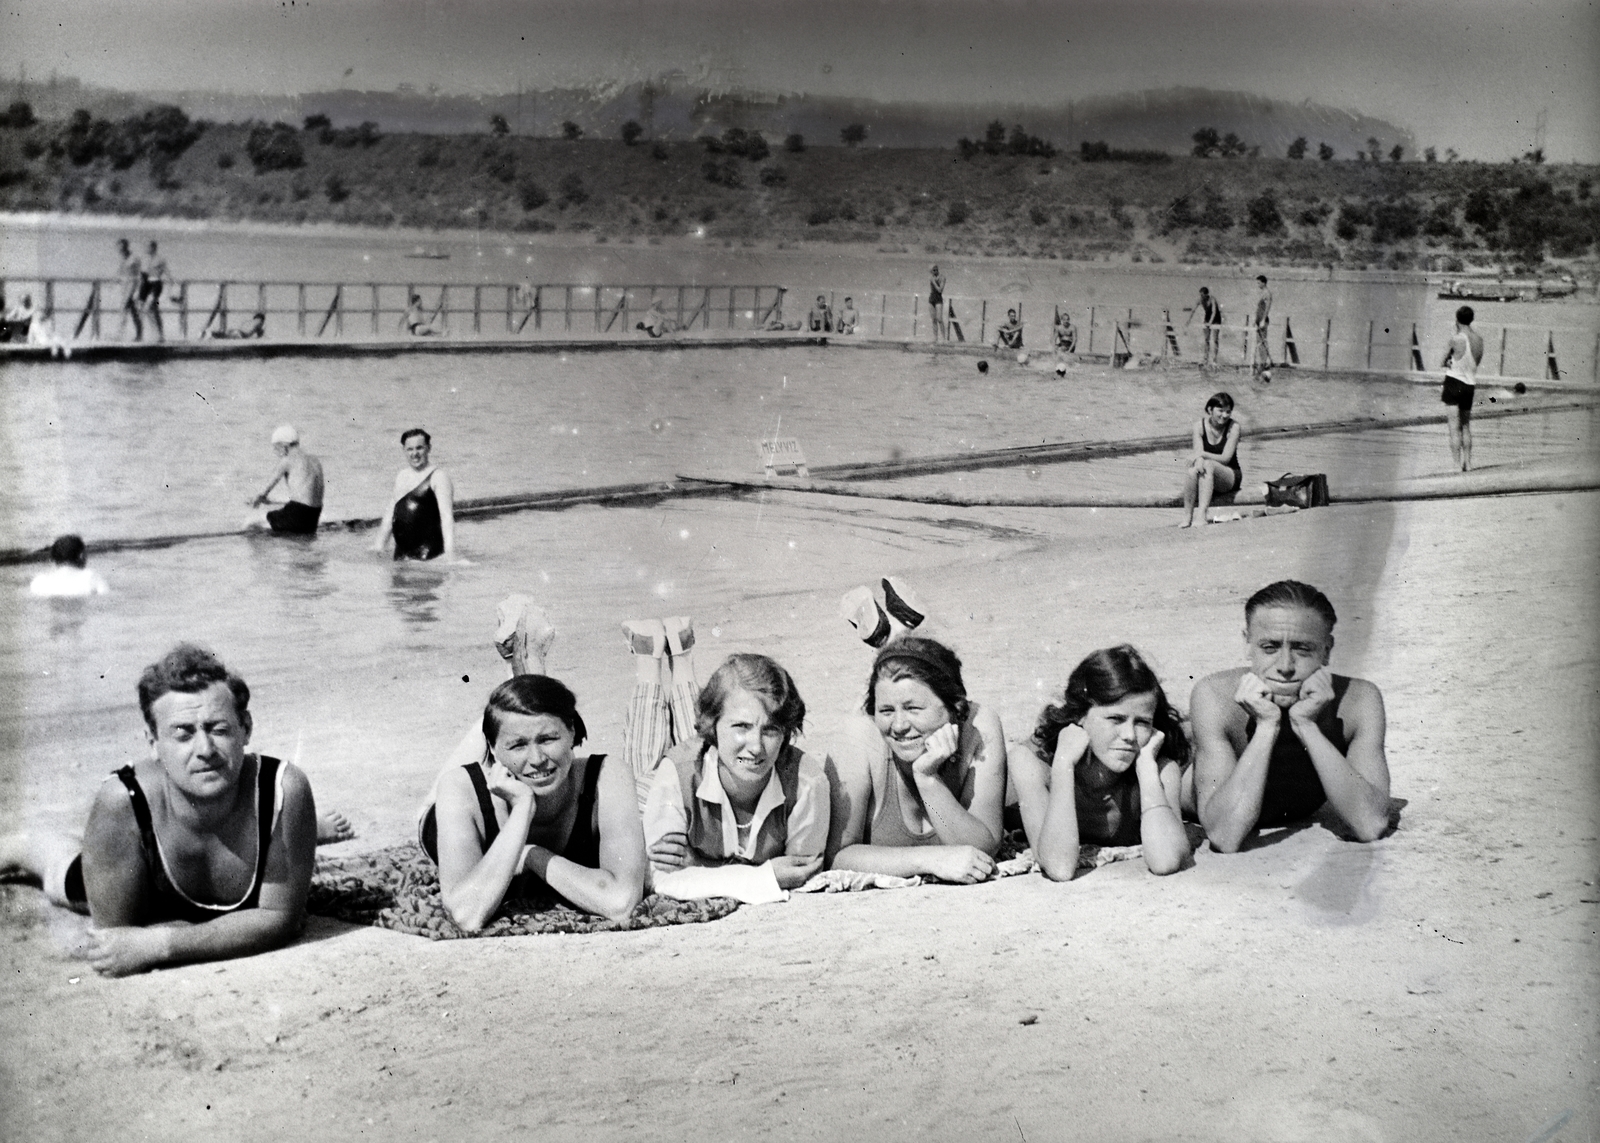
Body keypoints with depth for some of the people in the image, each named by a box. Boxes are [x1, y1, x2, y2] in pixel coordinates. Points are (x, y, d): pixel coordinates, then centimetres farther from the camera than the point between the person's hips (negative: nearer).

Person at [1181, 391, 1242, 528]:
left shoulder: (1233, 427, -10)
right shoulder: (1199, 425, -2)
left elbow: (1225, 458, -16)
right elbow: (1198, 453, -11)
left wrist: (1202, 454, -31)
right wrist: (1199, 460, -36)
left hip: (1230, 477, -2)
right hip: (1207, 478, 2)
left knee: (1208, 465, -34)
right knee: (1192, 471, -32)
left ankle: (1203, 514, -45)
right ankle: (1187, 517, -30)